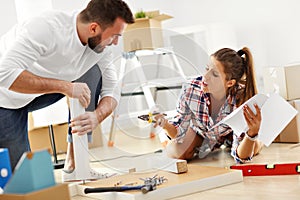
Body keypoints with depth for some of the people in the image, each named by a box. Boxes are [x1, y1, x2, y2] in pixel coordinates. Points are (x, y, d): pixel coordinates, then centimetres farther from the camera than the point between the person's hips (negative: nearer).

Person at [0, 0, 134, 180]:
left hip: (39, 95, 6)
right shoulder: (47, 28, -37)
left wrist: (97, 116, -32)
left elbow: (111, 91, -9)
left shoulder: (101, 46, -16)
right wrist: (64, 86, -45)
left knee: (93, 72, -17)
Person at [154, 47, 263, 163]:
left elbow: (241, 158, -36)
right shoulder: (190, 90, -35)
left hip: (230, 132, 0)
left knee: (254, 150, -24)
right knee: (174, 152, -23)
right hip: (200, 130, 0)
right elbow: (178, 134, -24)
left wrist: (252, 133, -57)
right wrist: (165, 125, -46)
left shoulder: (241, 99, -38)